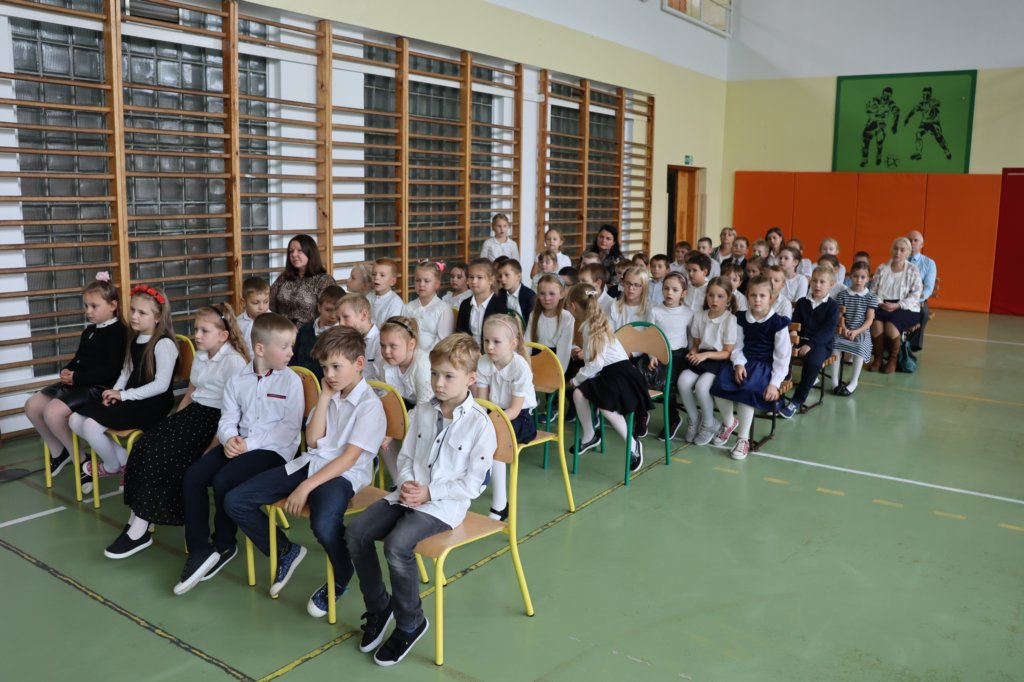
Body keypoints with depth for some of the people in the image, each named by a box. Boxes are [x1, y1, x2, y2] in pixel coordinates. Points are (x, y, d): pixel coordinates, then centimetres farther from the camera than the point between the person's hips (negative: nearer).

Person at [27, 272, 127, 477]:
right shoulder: (89, 331, 15)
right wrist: (67, 370, 0)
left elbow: (112, 370, -21)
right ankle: (58, 451, 20)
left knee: (53, 412, -25)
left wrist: (77, 377, -20)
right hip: (78, 383, 10)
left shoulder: (117, 331, -13)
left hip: (99, 387, -10)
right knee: (32, 406, 4)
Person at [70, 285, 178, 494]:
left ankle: (113, 466, 9)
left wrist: (124, 395, -18)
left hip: (152, 404, -9)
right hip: (130, 398, 9)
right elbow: (126, 372, 14)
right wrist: (115, 392, -6)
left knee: (92, 426, -21)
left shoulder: (163, 343, -15)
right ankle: (124, 459, 7)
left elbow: (161, 385, -20)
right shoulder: (135, 339, 12)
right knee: (76, 420, -3)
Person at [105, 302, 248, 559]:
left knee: (161, 454, -23)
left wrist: (212, 448, -21)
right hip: (193, 412, 8)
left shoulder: (234, 361, -13)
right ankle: (136, 524, -15)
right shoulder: (200, 357, 16)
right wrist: (174, 423, 10)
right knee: (146, 444, -15)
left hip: (215, 418, -8)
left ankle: (139, 530, -12)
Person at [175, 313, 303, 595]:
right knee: (192, 477, -12)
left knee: (224, 481, -25)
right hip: (239, 444, 6)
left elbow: (290, 427, -13)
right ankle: (199, 550, -5)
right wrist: (229, 438, -16)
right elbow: (228, 418, 8)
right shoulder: (237, 380, 8)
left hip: (274, 449, -6)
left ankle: (224, 545, 3)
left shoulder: (291, 381, -7)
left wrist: (251, 443, -18)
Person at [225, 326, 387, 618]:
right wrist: (325, 397, -2)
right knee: (235, 502, -4)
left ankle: (341, 581, -3)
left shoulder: (370, 404, -10)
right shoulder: (330, 395, 13)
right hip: (309, 463, 8)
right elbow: (312, 441, 4)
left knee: (324, 526, -38)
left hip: (342, 474, -7)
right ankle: (285, 551, 19)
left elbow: (349, 458, -17)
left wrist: (306, 487, -22)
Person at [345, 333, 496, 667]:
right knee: (356, 533, -10)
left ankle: (410, 622, -3)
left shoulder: (480, 424, -13)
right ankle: (378, 607, 12)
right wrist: (406, 483, -8)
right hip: (408, 495, 7)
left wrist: (429, 493, -17)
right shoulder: (422, 412, 6)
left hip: (444, 503, -7)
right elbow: (405, 457, 13)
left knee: (397, 545, -29)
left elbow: (472, 483, -12)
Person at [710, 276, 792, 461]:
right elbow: (737, 346, 7)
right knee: (719, 383, -23)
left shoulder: (778, 323, -4)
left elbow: (783, 356, -6)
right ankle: (729, 423, 6)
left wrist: (775, 383, -16)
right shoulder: (742, 319, 9)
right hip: (744, 363, 4)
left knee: (746, 389, -33)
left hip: (766, 365, -4)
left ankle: (743, 438, -19)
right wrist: (738, 364, -14)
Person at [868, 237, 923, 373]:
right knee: (876, 323, -32)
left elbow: (915, 295, -3)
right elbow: (873, 291, 8)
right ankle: (878, 358, -12)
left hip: (905, 308, -2)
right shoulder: (882, 268, 12)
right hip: (882, 306, 2)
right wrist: (880, 303, -12)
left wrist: (897, 305, -17)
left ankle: (893, 359, -10)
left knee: (891, 325, -33)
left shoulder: (913, 270, 4)